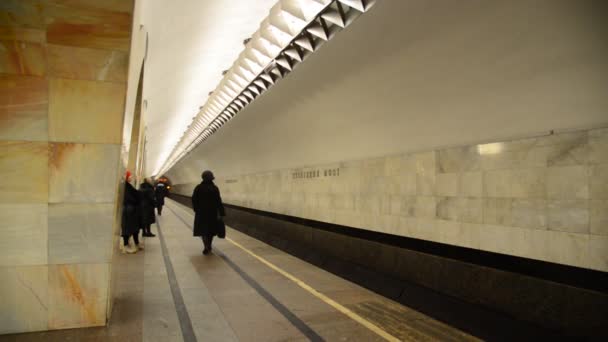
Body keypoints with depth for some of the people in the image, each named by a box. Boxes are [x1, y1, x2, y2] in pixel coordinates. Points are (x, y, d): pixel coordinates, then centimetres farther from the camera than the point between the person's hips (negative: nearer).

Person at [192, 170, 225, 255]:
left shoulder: (198, 188, -4)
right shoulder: (215, 188, -6)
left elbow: (194, 200, -3)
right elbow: (218, 202, -9)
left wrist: (196, 209, 10)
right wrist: (222, 213, -7)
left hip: (201, 212, -1)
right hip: (212, 212, 1)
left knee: (203, 229, 2)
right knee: (210, 229, 14)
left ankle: (206, 247, -15)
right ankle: (208, 246, 22)